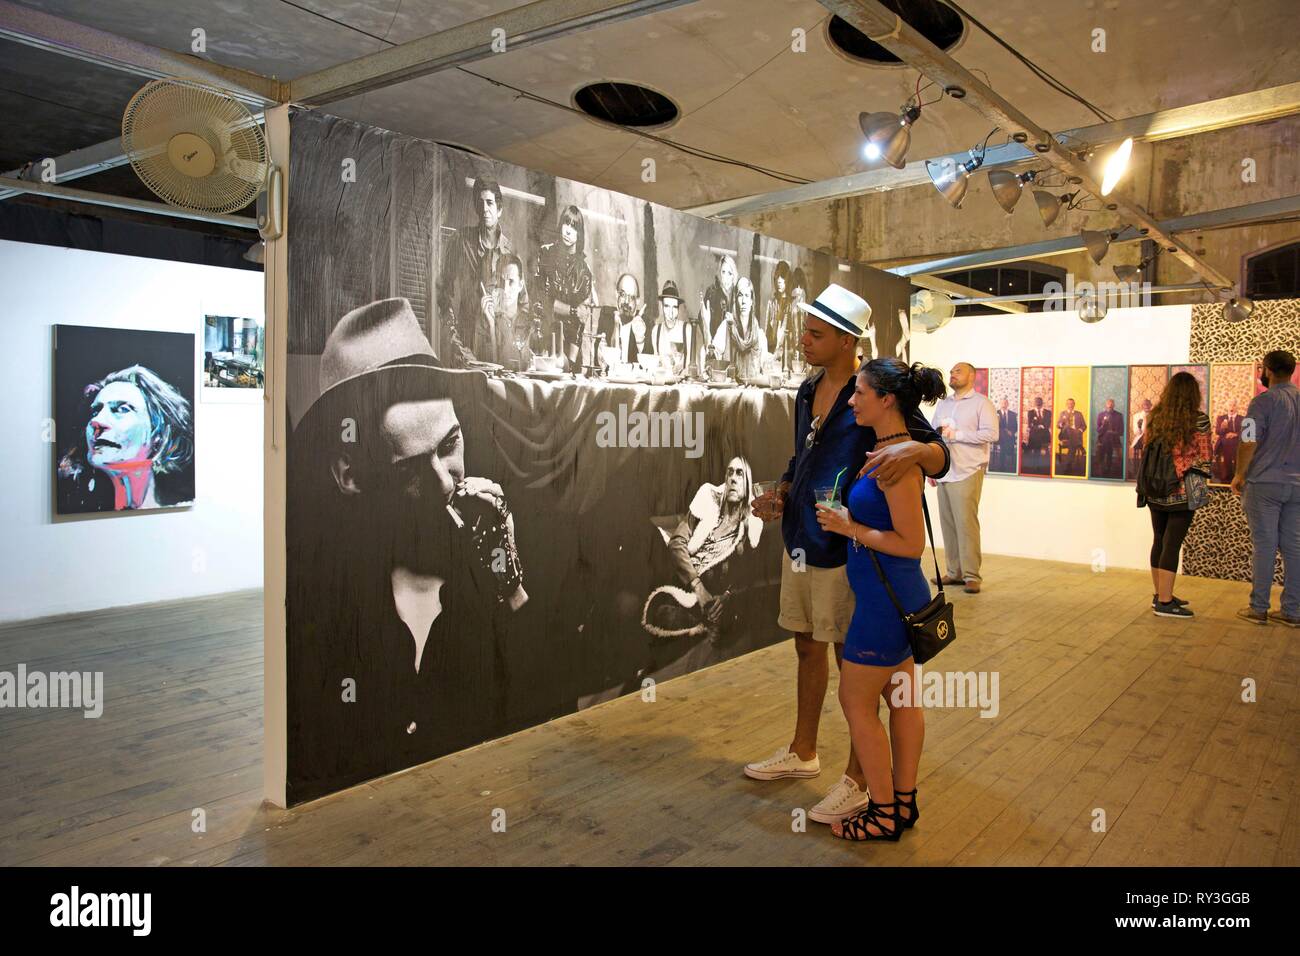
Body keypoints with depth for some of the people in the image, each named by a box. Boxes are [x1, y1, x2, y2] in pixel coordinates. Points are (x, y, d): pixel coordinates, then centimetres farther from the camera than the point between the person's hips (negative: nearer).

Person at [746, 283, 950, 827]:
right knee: (807, 648, 19)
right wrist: (780, 495, 3)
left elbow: (940, 457, -15)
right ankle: (803, 753, 37)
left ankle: (857, 781, 20)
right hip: (800, 544, 8)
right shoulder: (808, 391, 8)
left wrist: (914, 449, -38)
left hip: (843, 552, -8)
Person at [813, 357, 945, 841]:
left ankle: (884, 814, 18)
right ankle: (903, 802, 32)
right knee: (902, 698, 18)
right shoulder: (887, 449, 7)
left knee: (856, 703, 4)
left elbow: (911, 544, -23)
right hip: (896, 596, 10)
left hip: (886, 600, -10)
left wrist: (849, 528, -17)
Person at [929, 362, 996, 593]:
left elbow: (991, 433, -11)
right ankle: (954, 572, 10)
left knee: (966, 523, -9)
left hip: (967, 473, -6)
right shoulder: (942, 405, 19)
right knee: (947, 524, 3)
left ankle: (972, 575, -4)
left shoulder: (981, 403, 1)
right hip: (943, 473, 6)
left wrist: (956, 434, -12)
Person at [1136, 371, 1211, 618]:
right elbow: (1204, 457, -4)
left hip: (1155, 492, 5)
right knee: (1172, 544, -3)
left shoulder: (1154, 417, 4)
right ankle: (1165, 602, -1)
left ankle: (1161, 594, 24)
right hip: (1182, 491, -5)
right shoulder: (1199, 420, -9)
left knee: (1159, 541, 14)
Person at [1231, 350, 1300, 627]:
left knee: (1264, 546, -1)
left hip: (1264, 483, -5)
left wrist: (1239, 475, -1)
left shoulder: (1264, 401, -9)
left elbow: (1248, 443, -14)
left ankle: (1258, 609, 4)